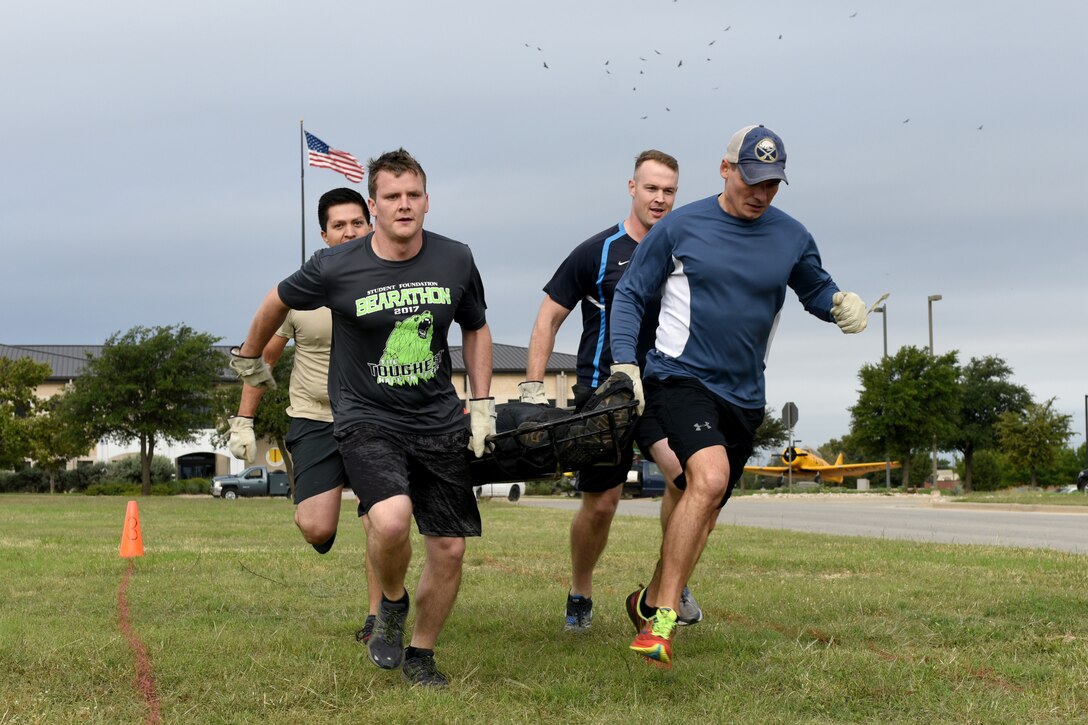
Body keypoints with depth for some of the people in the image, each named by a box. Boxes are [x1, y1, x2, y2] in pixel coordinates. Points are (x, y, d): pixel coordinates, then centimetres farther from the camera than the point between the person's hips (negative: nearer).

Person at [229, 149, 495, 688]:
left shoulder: (455, 261, -2)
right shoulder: (335, 268, -11)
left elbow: (476, 329, 16)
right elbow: (278, 302, 9)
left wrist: (482, 405, 10)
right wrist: (250, 358, 24)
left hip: (440, 422, 4)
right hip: (365, 418, -3)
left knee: (448, 550, 1)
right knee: (391, 518, -29)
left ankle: (420, 654, 26)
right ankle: (391, 604, 4)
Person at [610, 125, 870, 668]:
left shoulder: (790, 237, 4)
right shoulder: (680, 227, -4)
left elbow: (815, 290, 18)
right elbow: (630, 295, 3)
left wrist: (841, 305, -6)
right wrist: (625, 364, -8)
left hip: (743, 396, 5)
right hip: (680, 377, -5)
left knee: (705, 506, 12)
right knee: (710, 477, -28)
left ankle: (650, 604, 33)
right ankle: (665, 617, -22)